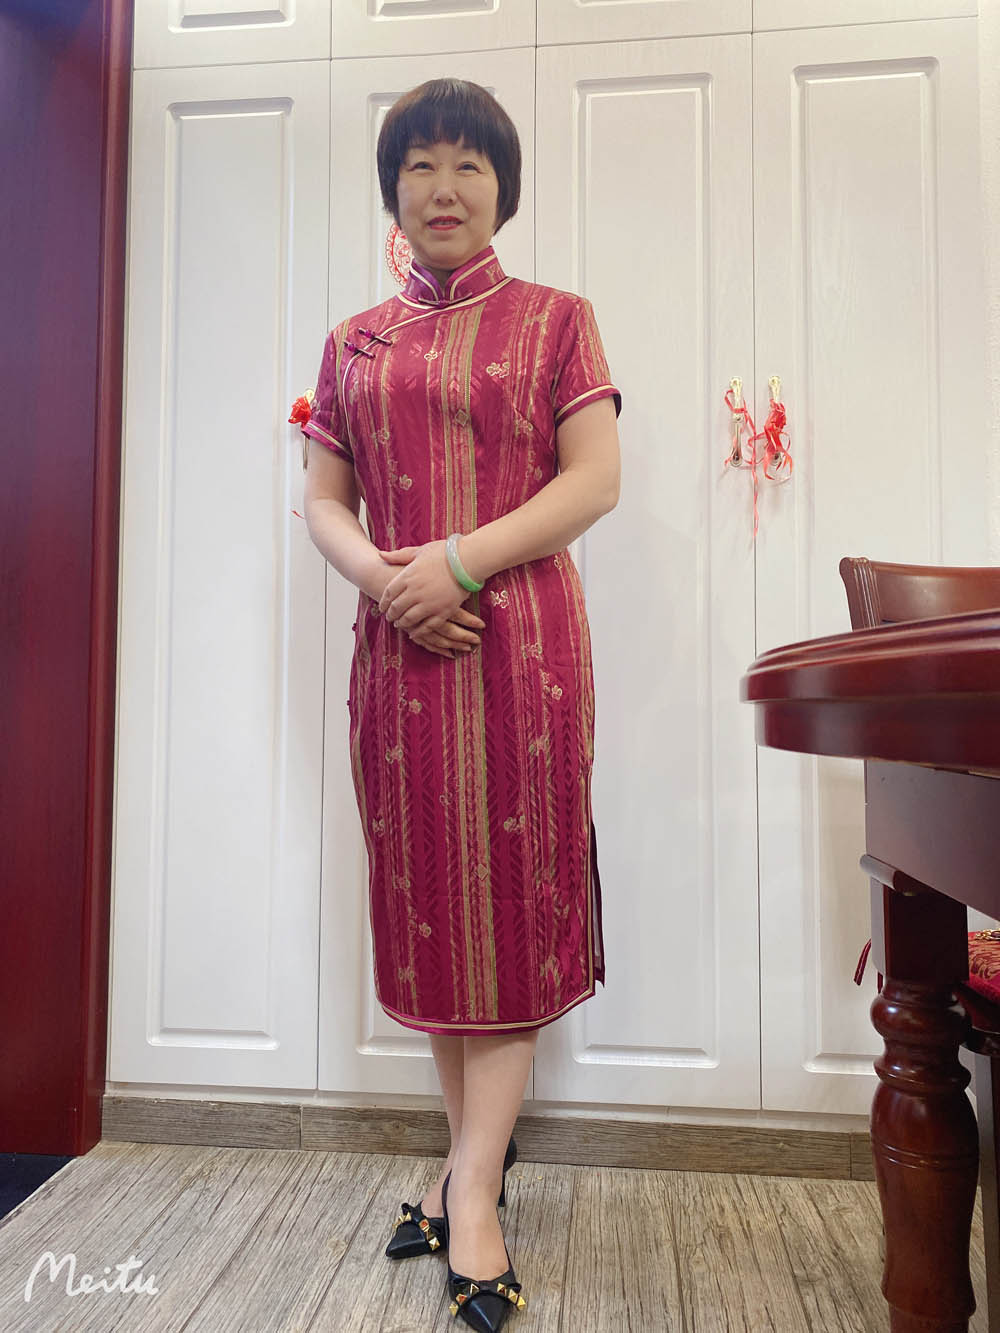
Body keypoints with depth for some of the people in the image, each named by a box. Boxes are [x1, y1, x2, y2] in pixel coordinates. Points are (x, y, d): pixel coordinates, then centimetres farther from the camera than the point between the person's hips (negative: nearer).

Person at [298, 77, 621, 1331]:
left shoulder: (555, 319, 9)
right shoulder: (354, 342, 18)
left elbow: (596, 479, -3)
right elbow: (323, 501, 11)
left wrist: (461, 560, -15)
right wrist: (383, 577, -10)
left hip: (521, 641, -3)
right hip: (398, 649, 4)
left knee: (510, 898, -2)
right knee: (426, 898, 7)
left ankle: (472, 1195, 9)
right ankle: (474, 1156, 25)